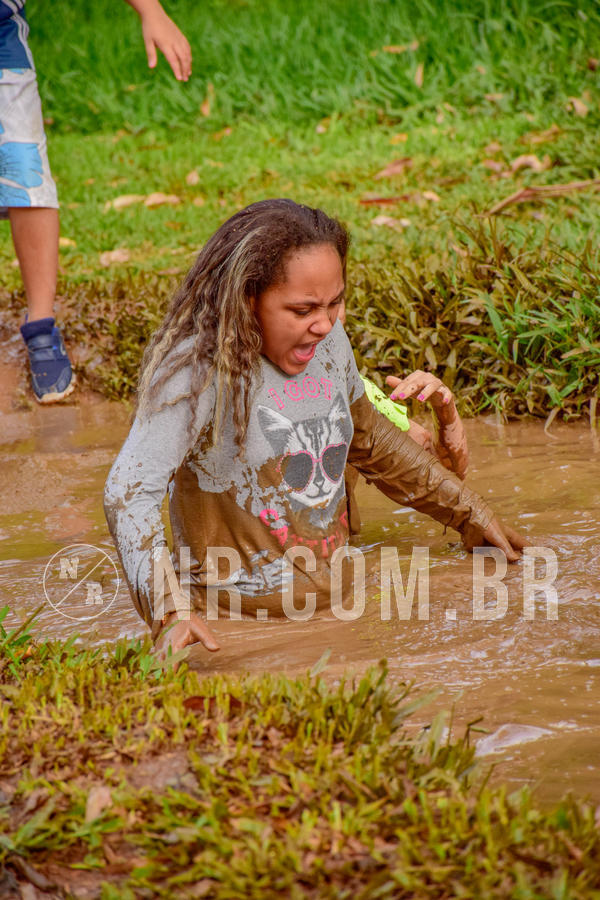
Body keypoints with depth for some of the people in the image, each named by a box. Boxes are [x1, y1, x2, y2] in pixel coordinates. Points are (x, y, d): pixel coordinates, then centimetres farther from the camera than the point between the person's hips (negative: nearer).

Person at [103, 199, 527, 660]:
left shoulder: (329, 342, 2)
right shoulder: (199, 368, -21)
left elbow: (371, 440, 21)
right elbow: (130, 489, -26)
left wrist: (470, 514, 26)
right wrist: (170, 613, -40)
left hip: (335, 593, 7)